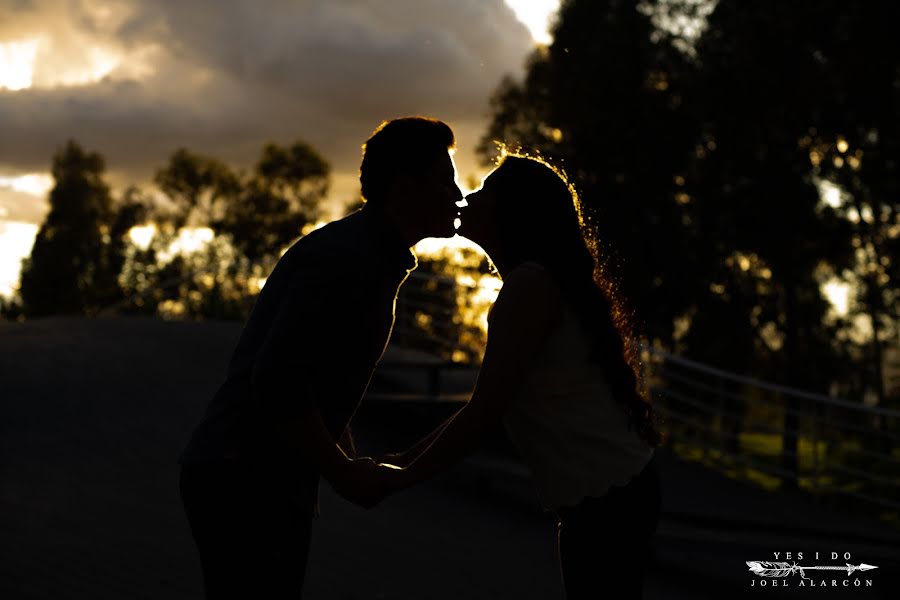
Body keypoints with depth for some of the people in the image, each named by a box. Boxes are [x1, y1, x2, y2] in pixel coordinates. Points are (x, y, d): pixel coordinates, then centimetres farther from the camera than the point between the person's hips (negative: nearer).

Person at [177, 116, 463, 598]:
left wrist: (352, 465, 12)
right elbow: (276, 378, -27)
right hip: (242, 480, -10)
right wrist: (345, 473, -17)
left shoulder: (379, 264, 15)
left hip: (276, 484, 10)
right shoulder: (344, 257, -18)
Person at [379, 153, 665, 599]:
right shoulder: (543, 282, 14)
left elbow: (483, 414, -19)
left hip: (607, 498, -10)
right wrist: (408, 457, 15)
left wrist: (404, 476, -8)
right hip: (615, 489, 10)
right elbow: (487, 406, 17)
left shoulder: (530, 285, -17)